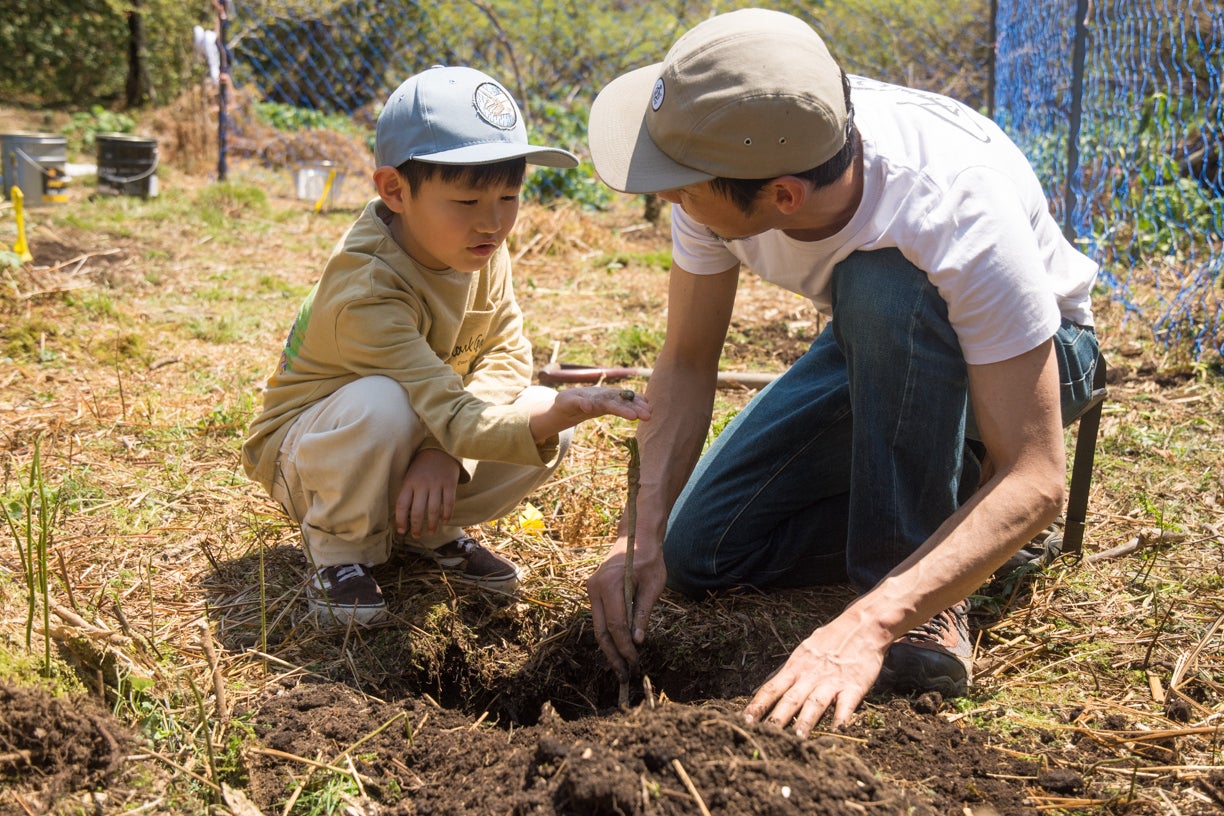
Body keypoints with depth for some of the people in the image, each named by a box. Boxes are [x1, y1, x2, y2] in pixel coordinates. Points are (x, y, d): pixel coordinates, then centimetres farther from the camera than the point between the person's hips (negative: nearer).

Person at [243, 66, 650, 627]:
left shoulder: (480, 248, -12)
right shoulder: (366, 293, -35)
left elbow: (506, 353, -10)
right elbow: (453, 420, -40)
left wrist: (445, 447, -27)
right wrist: (561, 411, -57)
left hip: (412, 447, 6)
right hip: (306, 452, -6)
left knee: (546, 424, -15)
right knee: (383, 403, -40)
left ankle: (427, 530, 5)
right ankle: (339, 550, -12)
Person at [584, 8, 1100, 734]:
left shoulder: (958, 211, -41)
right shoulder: (728, 160, -26)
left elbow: (1035, 481, -41)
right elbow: (688, 361, -13)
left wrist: (867, 626, -52)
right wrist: (645, 533, -27)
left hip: (1032, 347, -5)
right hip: (881, 347, 5)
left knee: (884, 286, -39)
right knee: (698, 554, -5)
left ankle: (925, 607, -23)